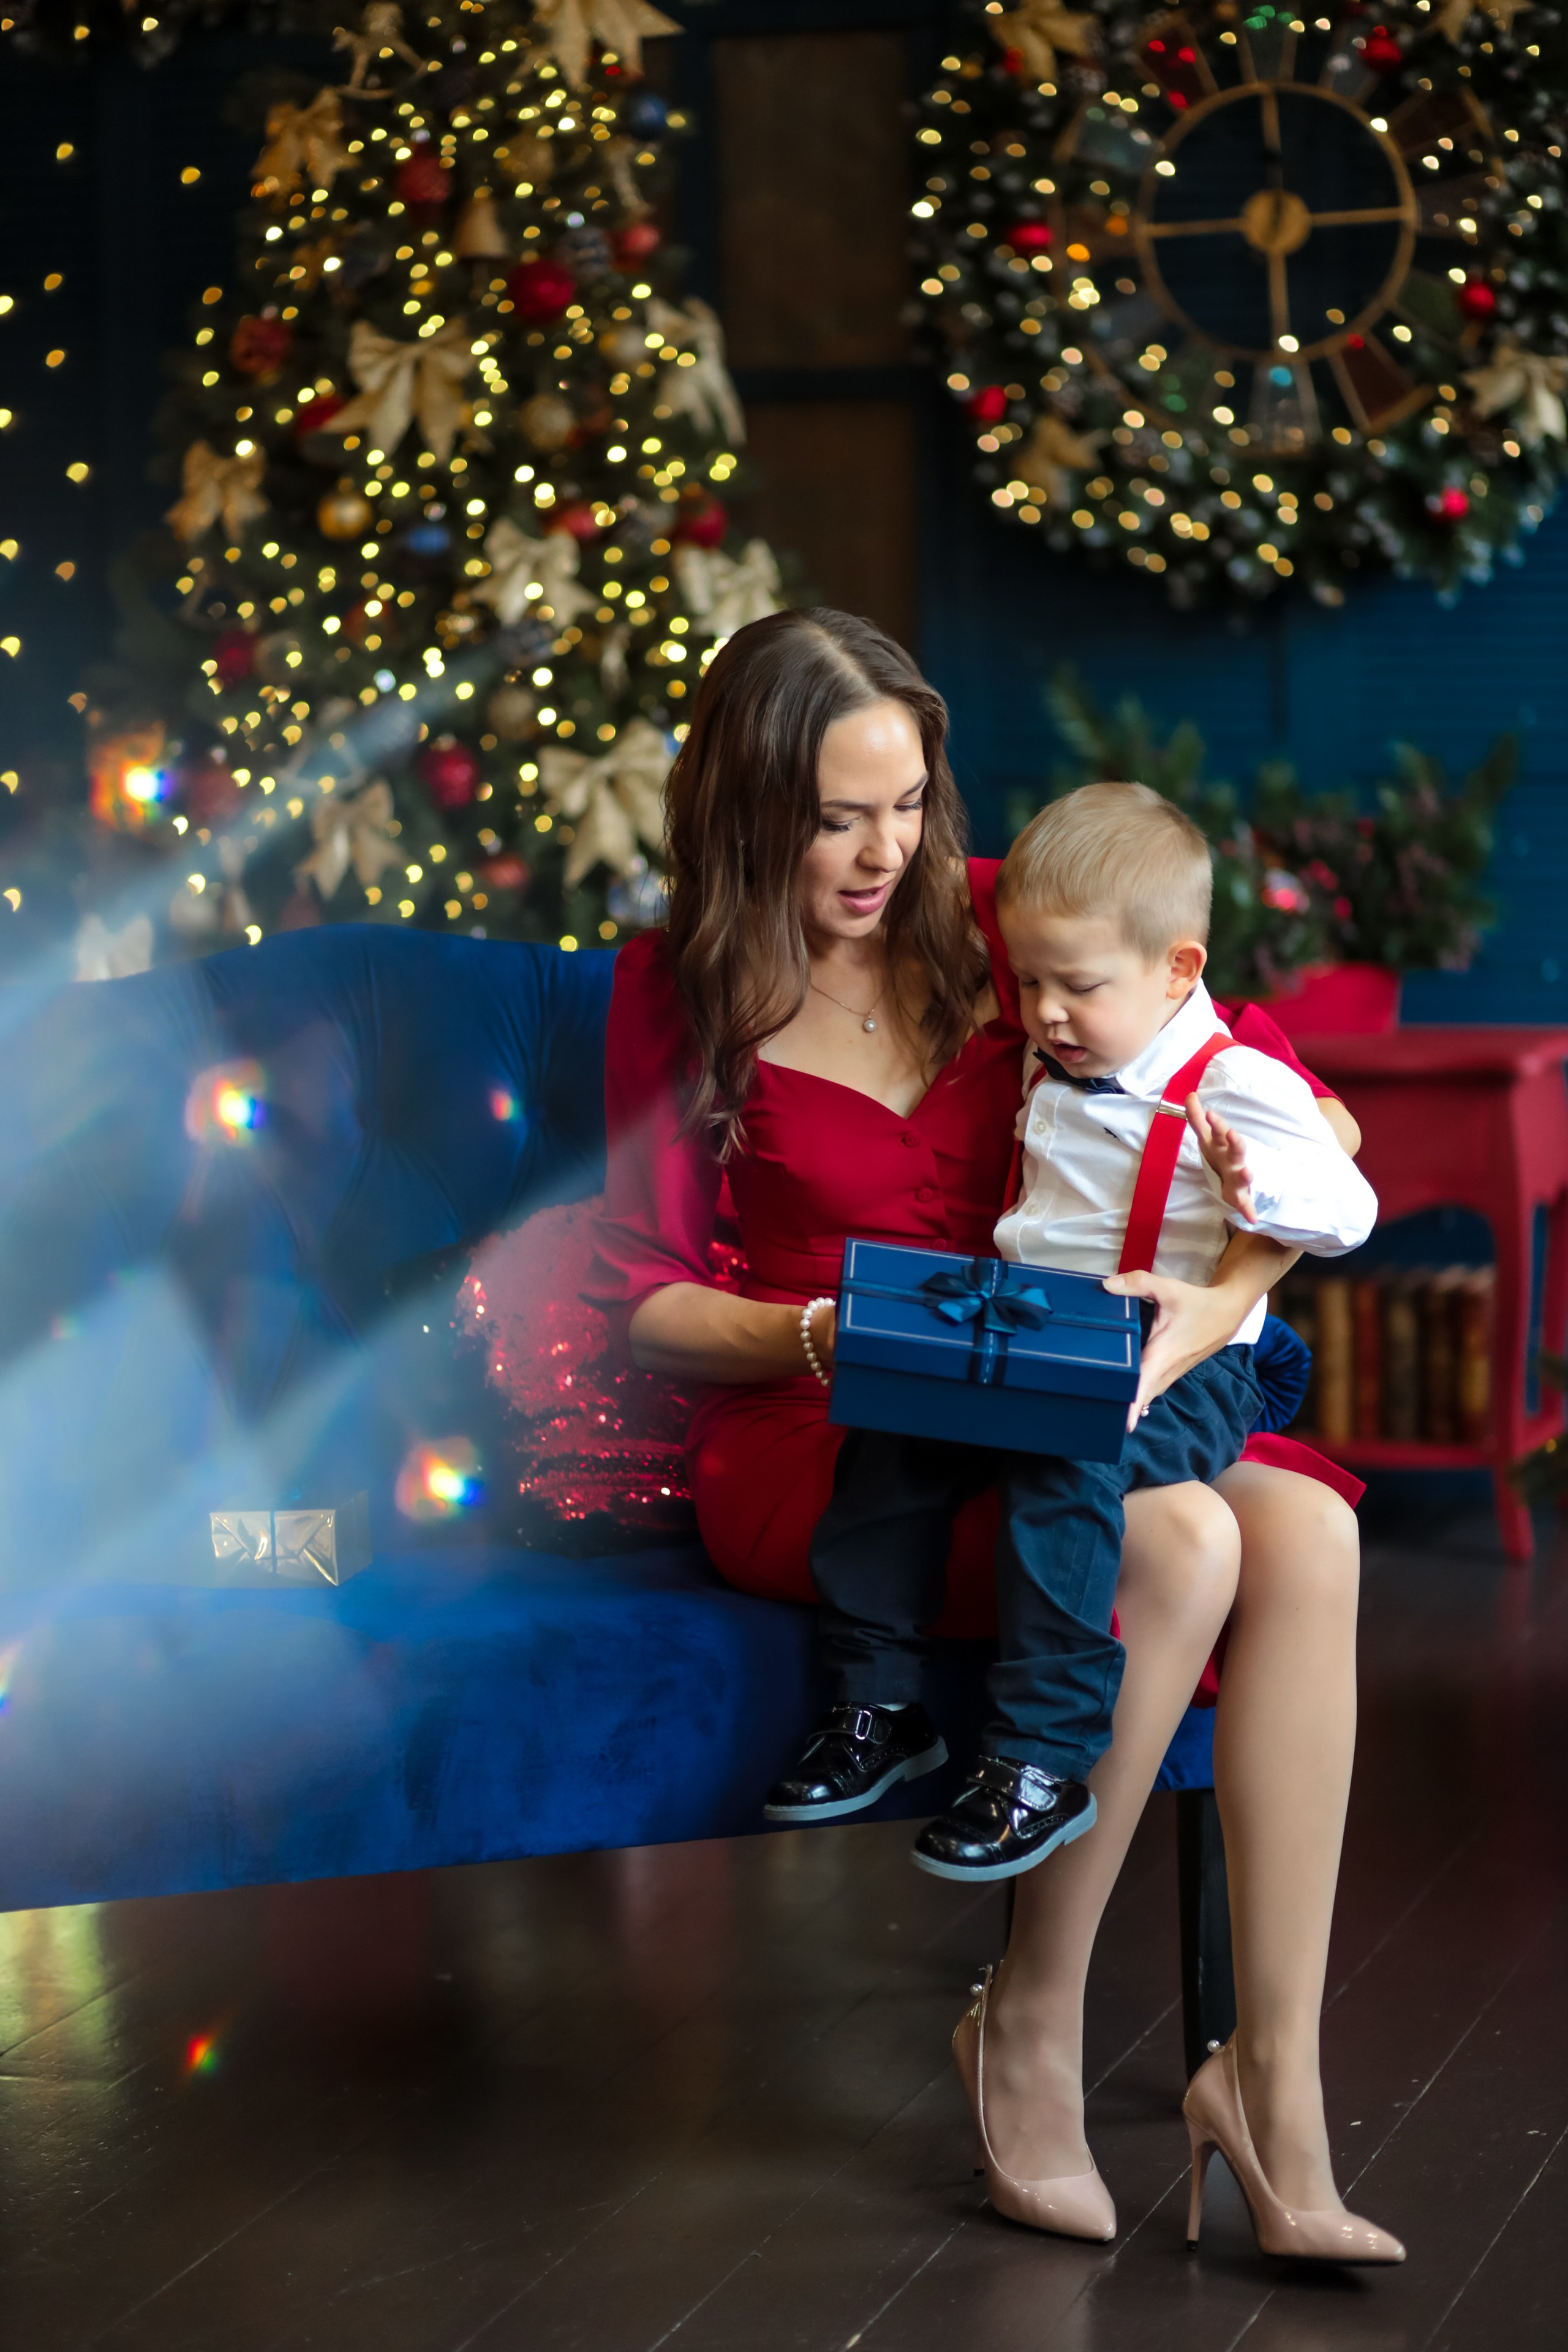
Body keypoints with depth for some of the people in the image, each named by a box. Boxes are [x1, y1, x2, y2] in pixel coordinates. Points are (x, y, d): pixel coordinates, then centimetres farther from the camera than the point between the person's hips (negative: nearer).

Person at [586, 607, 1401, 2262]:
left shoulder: (995, 920, 5)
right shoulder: (680, 989, 1)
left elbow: (1313, 1119, 5)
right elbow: (640, 1292, 3)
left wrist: (1227, 1301, -14)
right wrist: (819, 1337, -17)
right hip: (802, 1443, -3)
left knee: (1308, 1531, -29)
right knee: (1179, 1544, -33)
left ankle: (1279, 2078, -27)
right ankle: (1031, 2029, -17)